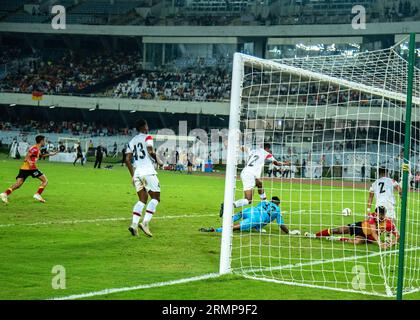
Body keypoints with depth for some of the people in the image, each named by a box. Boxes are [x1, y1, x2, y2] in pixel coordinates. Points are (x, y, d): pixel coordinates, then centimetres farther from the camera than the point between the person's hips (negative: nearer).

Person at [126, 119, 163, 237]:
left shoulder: (132, 141, 17)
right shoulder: (147, 137, -1)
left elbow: (128, 160, 13)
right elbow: (150, 151, -17)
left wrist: (132, 175, 20)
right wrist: (157, 160, 2)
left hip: (137, 173, 6)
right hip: (148, 172, -6)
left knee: (142, 199, 12)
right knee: (156, 198, 1)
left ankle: (134, 224, -4)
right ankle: (145, 223, -14)